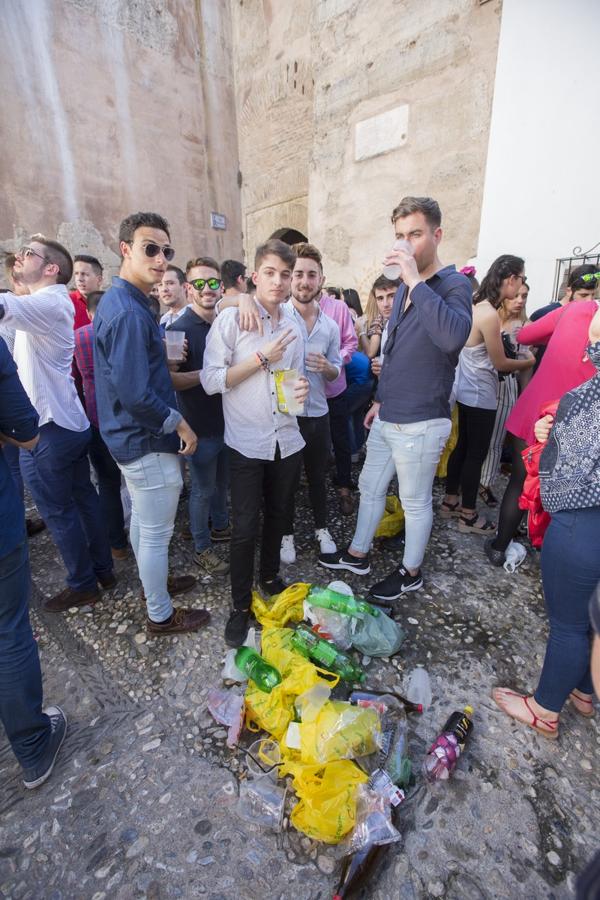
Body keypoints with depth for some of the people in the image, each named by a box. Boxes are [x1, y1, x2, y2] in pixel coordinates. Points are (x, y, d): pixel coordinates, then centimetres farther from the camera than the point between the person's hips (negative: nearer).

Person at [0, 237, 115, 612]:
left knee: (59, 512, 4)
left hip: (46, 430, -9)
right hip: (70, 422, 9)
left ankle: (83, 586, 21)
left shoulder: (48, 302, -17)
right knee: (85, 499, 16)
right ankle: (104, 570, 30)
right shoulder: (54, 303, 16)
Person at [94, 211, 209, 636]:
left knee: (142, 519, 24)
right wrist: (180, 424, -15)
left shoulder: (119, 301, 10)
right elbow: (136, 395, -27)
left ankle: (154, 582, 46)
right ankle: (161, 615, 26)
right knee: (157, 533, 6)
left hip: (133, 438, 11)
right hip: (148, 442, -10)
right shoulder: (129, 312, -22)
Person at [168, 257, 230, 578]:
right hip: (200, 426, -6)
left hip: (226, 420, 6)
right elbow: (169, 379, -19)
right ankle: (201, 548, 26)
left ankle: (220, 526, 43)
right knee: (203, 488, 7)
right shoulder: (180, 329, -14)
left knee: (222, 481, 21)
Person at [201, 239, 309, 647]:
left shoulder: (293, 328, 10)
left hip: (287, 440, 5)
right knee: (245, 526, 2)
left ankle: (270, 577, 42)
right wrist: (261, 358, -16)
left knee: (277, 516, 18)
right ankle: (241, 604, 22)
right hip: (247, 443, -5)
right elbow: (211, 381, -13)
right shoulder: (231, 319, -7)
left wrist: (301, 389, -3)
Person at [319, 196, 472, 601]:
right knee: (370, 488, 18)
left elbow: (452, 338, -35)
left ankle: (411, 572, 32)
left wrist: (417, 282, -29)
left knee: (416, 502, 9)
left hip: (420, 425, -8)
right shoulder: (405, 287, 11)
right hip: (386, 419, 8)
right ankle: (358, 555, 38)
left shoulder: (455, 284, -12)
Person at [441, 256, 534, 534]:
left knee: (462, 447, 17)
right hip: (480, 395, -9)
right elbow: (500, 363, -14)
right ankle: (468, 516, 16)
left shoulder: (476, 305, 5)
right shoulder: (489, 315, -22)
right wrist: (529, 362, 4)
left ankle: (449, 501, 30)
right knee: (476, 454, 2)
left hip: (467, 390, 9)